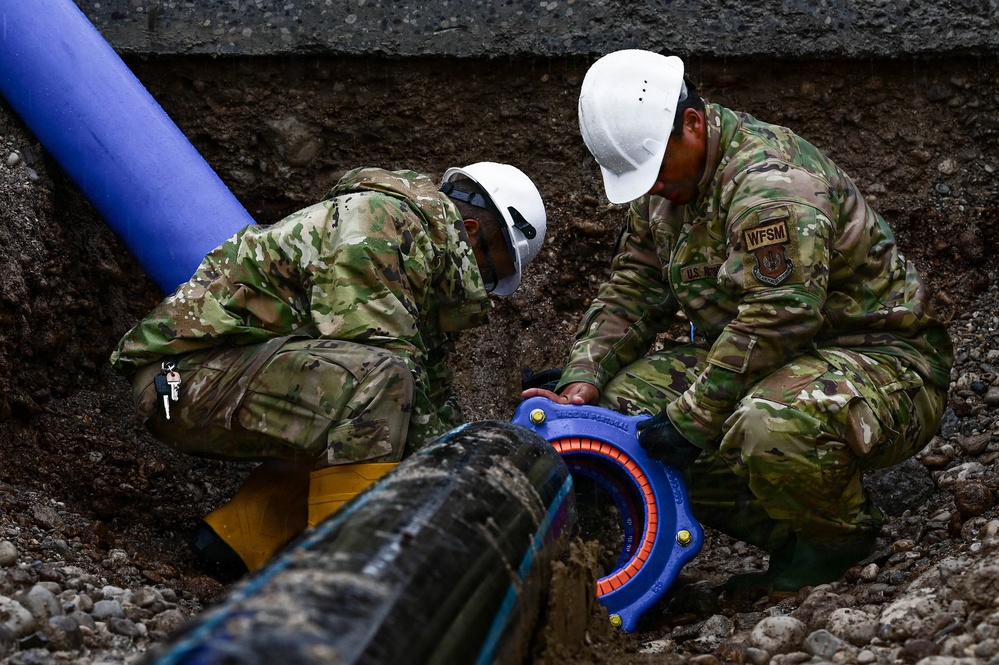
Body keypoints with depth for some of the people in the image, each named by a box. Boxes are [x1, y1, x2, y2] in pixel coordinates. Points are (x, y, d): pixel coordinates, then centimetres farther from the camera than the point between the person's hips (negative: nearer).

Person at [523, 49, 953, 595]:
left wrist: (691, 418, -28)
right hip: (765, 363, 9)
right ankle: (788, 537, 5)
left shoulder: (770, 180, -23)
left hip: (884, 363, -9)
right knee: (623, 400, -5)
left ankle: (842, 538, -4)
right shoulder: (661, 190, 7)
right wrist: (582, 380, -5)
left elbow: (779, 316, -31)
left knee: (769, 428, -40)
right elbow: (630, 294, 11)